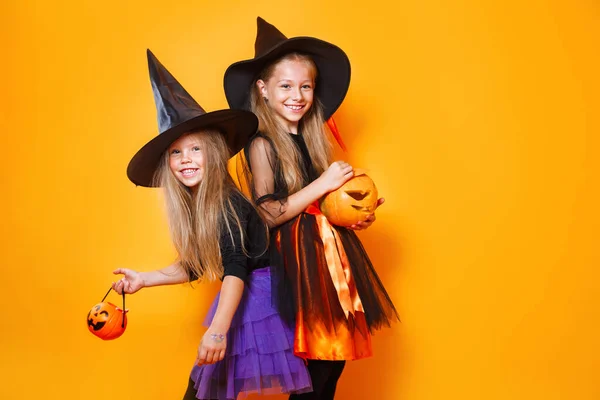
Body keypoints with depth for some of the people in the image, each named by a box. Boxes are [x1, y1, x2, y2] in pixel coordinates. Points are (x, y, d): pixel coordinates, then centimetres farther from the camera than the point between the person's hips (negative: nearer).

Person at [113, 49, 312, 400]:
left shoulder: (228, 203, -19)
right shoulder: (191, 208, 6)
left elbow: (236, 269, -26)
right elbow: (194, 267, 17)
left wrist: (218, 329, -33)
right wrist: (144, 279, 15)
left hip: (262, 301, -8)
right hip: (239, 304, 8)